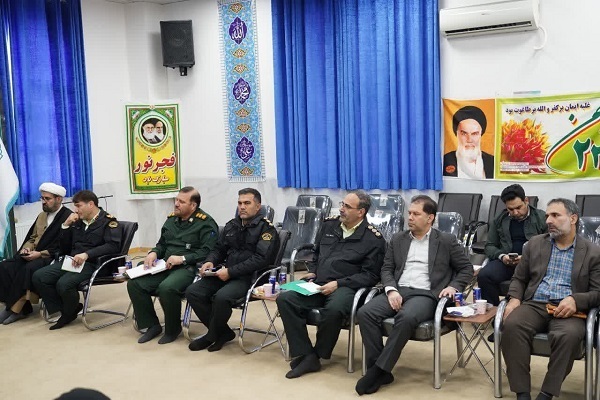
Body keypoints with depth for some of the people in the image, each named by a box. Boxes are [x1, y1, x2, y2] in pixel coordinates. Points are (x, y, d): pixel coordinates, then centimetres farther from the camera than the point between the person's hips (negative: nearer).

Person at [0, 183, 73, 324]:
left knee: (28, 269, -33)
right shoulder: (41, 215, 21)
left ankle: (15, 308, -18)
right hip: (31, 254, 8)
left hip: (52, 257, -8)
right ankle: (21, 307, -15)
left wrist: (40, 254, -20)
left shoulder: (68, 217, -7)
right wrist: (26, 248, 2)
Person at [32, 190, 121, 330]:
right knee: (38, 277, -11)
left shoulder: (108, 221, -2)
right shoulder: (78, 222, 16)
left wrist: (87, 254, -26)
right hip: (71, 261, 7)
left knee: (63, 284, -30)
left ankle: (69, 312, 3)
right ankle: (66, 309, 0)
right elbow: (64, 248, 20)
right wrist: (66, 225, 6)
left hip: (91, 264, -7)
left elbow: (113, 246, -18)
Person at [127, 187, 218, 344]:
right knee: (134, 284, -12)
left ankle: (172, 329, -8)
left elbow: (207, 252, -14)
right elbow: (162, 244, 27)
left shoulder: (206, 223, -5)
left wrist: (182, 259, -20)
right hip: (166, 266, 7)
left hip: (188, 267, -7)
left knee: (166, 288, -35)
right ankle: (152, 325, 3)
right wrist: (154, 253, 5)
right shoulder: (171, 219, 17)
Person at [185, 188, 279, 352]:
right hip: (225, 273, 7)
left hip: (250, 277, -7)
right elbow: (219, 249, 25)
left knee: (222, 296, -33)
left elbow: (261, 259, -17)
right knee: (193, 292, -12)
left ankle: (212, 336, -4)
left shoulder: (266, 228, -5)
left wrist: (231, 271, -20)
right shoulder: (231, 225, 16)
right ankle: (223, 332, -1)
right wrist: (210, 262, 2)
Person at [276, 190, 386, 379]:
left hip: (346, 287, -5)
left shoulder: (373, 239, -1)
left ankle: (318, 354, -10)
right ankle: (306, 355, -18)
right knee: (285, 299, -20)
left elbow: (370, 275, -5)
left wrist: (338, 284, -14)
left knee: (334, 309, -38)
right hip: (318, 284, 5)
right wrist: (313, 272, 11)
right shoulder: (330, 225, 16)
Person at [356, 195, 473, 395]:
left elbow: (466, 268, 11)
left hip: (425, 295, -4)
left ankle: (378, 369, -27)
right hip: (398, 291, 4)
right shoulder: (398, 239, 17)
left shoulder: (446, 241, 8)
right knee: (365, 312, -25)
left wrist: (453, 286, -8)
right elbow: (386, 269, 13)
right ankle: (380, 371, -20)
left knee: (406, 318, -38)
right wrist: (391, 290, -7)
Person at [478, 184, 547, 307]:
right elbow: (490, 246, 18)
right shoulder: (500, 219, 16)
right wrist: (501, 256, -5)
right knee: (484, 276, -27)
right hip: (506, 261, 3)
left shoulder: (542, 218, 6)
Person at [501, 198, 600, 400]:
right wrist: (514, 299, -5)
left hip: (568, 310, -2)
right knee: (512, 325, -31)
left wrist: (575, 300, -18)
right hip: (534, 305, 2)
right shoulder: (535, 243, 15)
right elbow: (519, 278, 17)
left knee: (569, 335, -37)